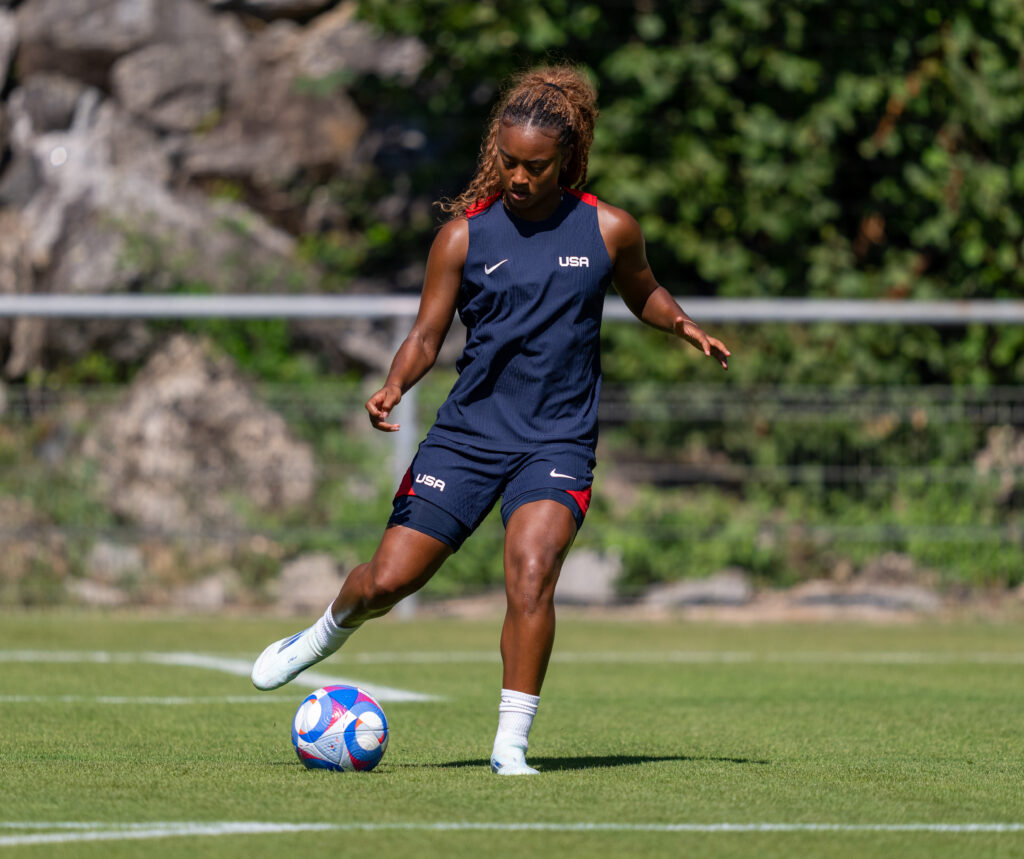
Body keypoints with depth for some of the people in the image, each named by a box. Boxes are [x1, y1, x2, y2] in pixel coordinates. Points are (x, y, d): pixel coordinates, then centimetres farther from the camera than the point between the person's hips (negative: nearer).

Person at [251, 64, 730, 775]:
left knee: (532, 571, -26)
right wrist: (394, 387, -17)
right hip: (470, 430, 1)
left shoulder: (608, 230, 0)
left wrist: (682, 324, 1)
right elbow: (427, 334, 2)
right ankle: (326, 635, 37)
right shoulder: (465, 233, -2)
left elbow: (643, 293, 20)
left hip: (559, 442, -1)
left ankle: (512, 744, -16)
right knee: (386, 581, 0)